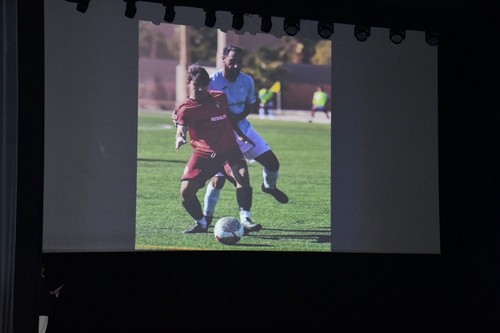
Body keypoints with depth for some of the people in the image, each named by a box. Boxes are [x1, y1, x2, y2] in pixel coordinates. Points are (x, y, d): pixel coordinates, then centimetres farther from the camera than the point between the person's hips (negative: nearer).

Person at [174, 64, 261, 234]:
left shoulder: (220, 97, 10)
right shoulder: (185, 109, -3)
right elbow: (181, 128, -21)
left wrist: (241, 135, 28)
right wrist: (179, 137, -43)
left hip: (229, 150, 1)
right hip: (203, 153, -1)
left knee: (242, 175, -28)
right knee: (186, 191, -13)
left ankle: (245, 220, -27)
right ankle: (201, 223, 13)